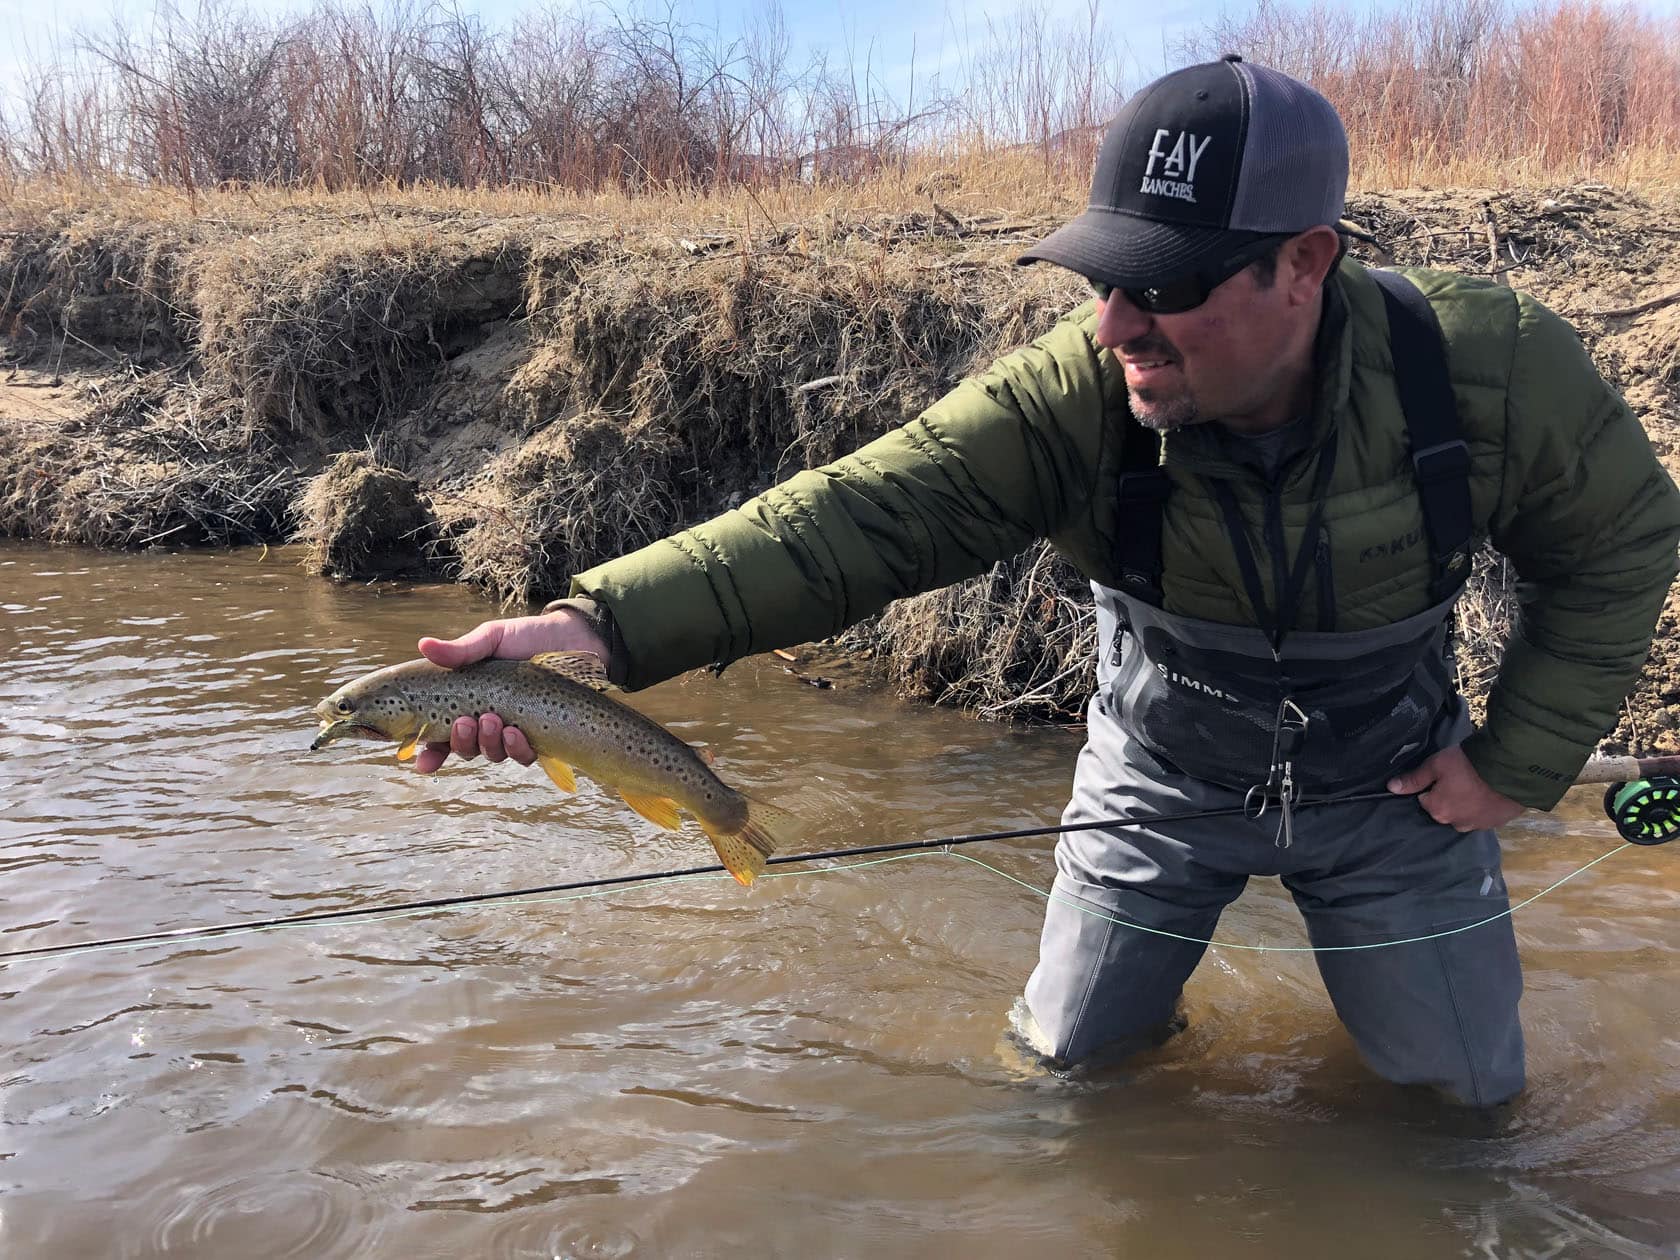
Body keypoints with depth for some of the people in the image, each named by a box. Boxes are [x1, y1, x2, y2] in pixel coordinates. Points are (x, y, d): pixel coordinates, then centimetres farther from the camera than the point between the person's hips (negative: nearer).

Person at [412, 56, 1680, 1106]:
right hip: (1162, 777, 0)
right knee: (1072, 1059, 12)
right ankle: (1154, 981, 45)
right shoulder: (1074, 395, -30)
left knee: (1468, 1088, 13)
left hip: (1390, 784, 1)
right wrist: (603, 622, -54)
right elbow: (860, 512, -41)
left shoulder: (1492, 366, -26)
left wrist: (1519, 763, -11)